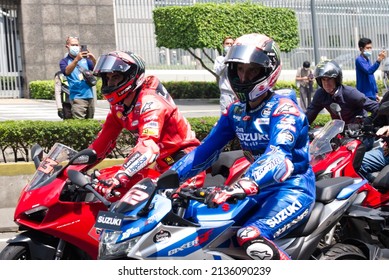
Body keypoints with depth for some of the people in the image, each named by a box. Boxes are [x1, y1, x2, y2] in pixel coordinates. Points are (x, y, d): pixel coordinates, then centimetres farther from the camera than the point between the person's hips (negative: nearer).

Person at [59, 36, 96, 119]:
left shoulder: (85, 59, 14)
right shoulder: (64, 61, 5)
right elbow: (67, 71, -17)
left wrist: (93, 60, -19)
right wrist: (76, 59, -32)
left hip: (90, 96, 5)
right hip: (77, 97, -4)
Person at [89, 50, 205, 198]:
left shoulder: (149, 101, -22)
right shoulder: (118, 106, 6)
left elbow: (148, 145, -36)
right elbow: (104, 140, 12)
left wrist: (119, 178, -47)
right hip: (164, 165, 9)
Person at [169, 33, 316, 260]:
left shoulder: (284, 109, -15)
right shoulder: (235, 112, 9)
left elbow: (278, 156, -32)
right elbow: (207, 149, 7)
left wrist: (243, 186, -49)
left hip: (293, 188, -8)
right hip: (259, 188, 8)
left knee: (252, 238, -34)